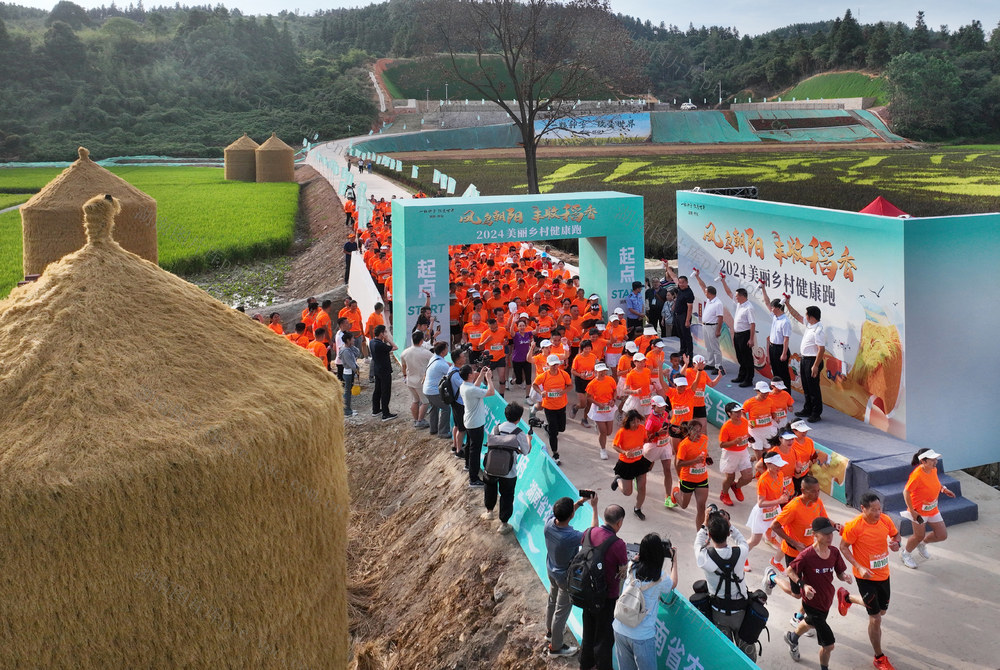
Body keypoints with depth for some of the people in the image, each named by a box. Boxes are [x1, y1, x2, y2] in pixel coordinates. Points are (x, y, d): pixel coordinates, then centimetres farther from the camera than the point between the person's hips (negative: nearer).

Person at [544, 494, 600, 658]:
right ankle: (556, 647, 34)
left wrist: (581, 501, -8)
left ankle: (550, 631, 55)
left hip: (551, 572, 7)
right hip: (566, 578, -7)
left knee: (552, 601, 31)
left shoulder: (549, 523, -25)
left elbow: (563, 514, 0)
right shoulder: (571, 537, -42)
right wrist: (594, 507, -17)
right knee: (562, 611, 15)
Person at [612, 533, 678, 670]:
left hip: (620, 630, 5)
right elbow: (673, 583, 12)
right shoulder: (660, 579, -13)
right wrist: (674, 560, 22)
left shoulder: (631, 568, -4)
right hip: (642, 636, -5)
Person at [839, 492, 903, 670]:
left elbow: (896, 535, 10)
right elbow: (843, 547, -13)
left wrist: (896, 543, -15)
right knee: (875, 618, -1)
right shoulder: (854, 526, -23)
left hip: (884, 574, 6)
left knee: (882, 610, 25)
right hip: (866, 577, -6)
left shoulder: (885, 520, -9)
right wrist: (859, 567, -23)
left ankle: (848, 598, 50)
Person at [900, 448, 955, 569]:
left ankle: (922, 544, 38)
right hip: (919, 511, -7)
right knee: (919, 536, 7)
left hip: (933, 508, 7)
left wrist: (943, 489, 3)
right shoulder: (917, 475, -29)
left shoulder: (934, 469, -5)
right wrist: (912, 511, -23)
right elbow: (906, 492, -24)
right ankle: (905, 553, 36)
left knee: (942, 535, 8)